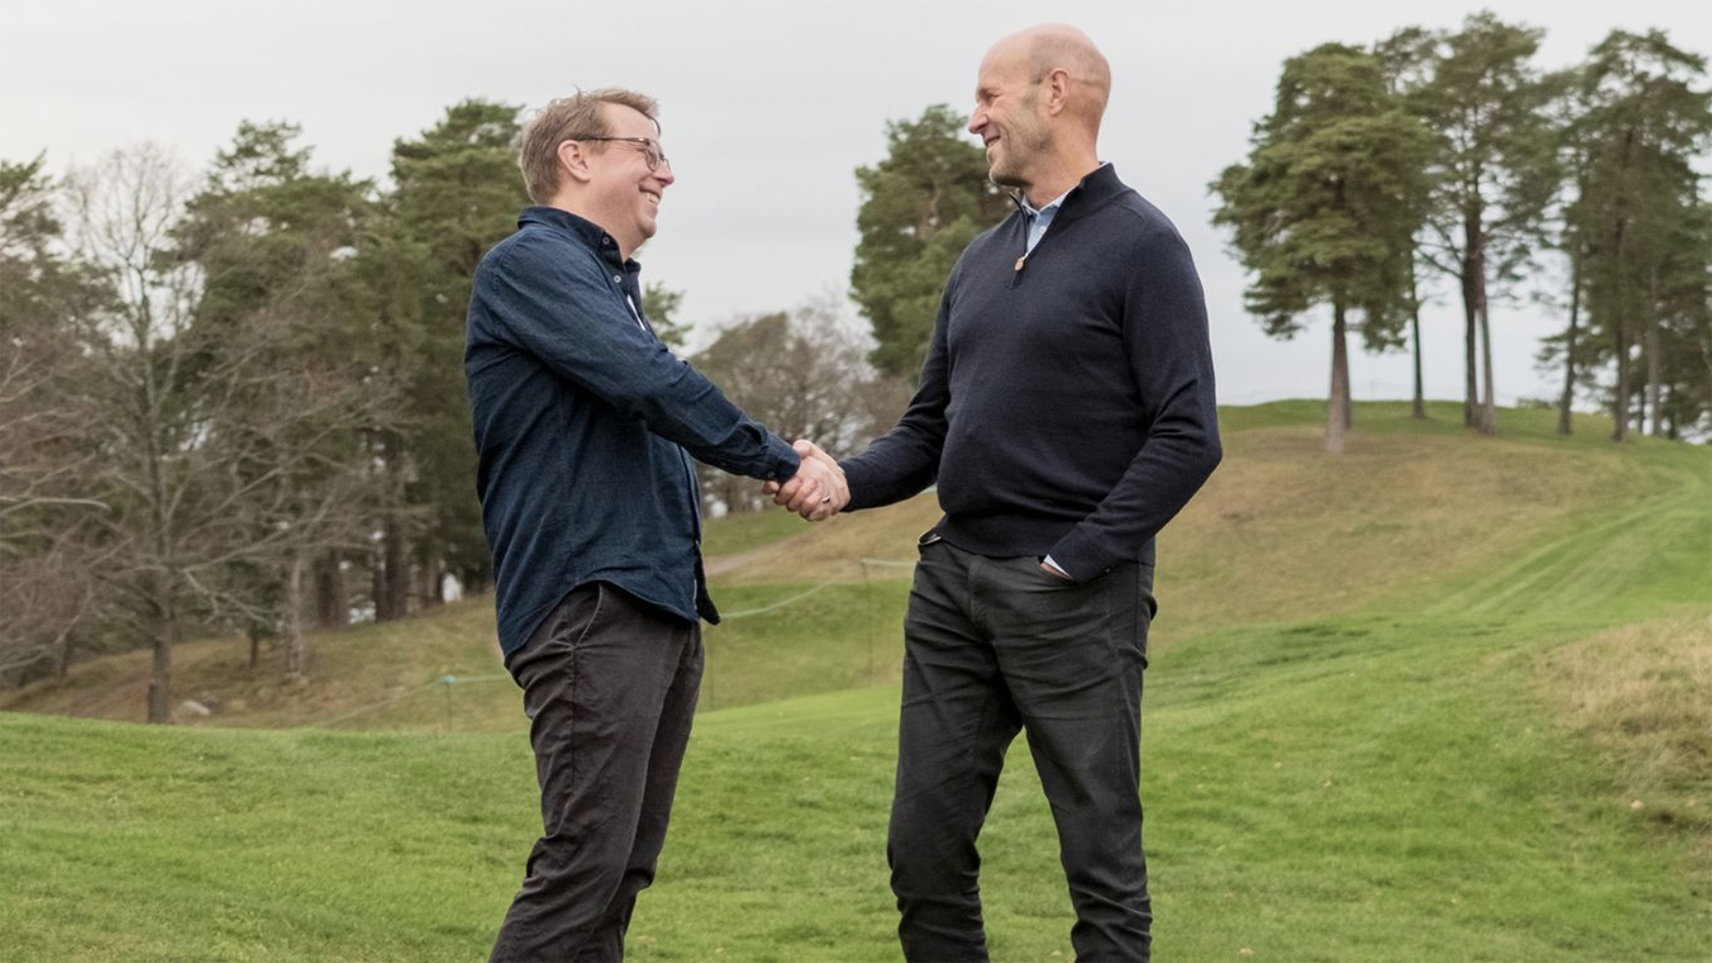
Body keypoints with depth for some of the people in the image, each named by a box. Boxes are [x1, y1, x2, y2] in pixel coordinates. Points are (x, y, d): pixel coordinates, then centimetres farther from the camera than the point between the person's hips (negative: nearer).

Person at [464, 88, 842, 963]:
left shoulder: (610, 285, 24)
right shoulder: (531, 262, -6)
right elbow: (653, 386, -17)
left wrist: (784, 465, 11)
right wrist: (778, 461, -7)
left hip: (663, 603, 10)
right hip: (589, 603, -10)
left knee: (623, 868, 8)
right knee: (585, 860, -14)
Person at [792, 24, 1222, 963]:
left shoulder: (1141, 246, -5)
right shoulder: (981, 260, 16)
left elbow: (1186, 437, -12)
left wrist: (1076, 559, -16)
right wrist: (848, 481, -1)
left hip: (1074, 596, -7)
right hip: (952, 580, 7)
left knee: (1101, 857, 2)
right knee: (924, 848, 8)